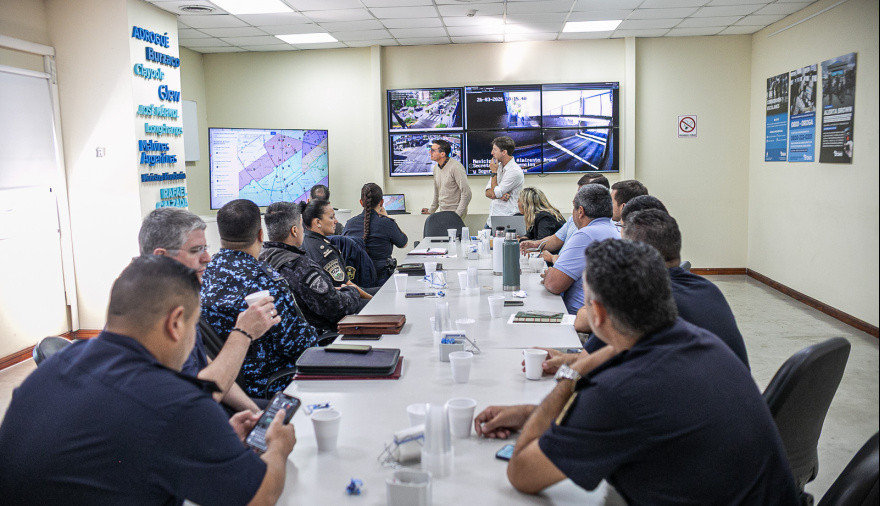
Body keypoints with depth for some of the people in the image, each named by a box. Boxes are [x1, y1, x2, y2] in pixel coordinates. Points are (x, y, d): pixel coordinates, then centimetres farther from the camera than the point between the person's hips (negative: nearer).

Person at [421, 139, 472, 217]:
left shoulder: (455, 167, -14)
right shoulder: (436, 167, 10)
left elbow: (466, 193, -17)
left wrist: (457, 215, -18)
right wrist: (431, 210, 28)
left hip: (455, 211, -7)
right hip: (442, 211, 7)